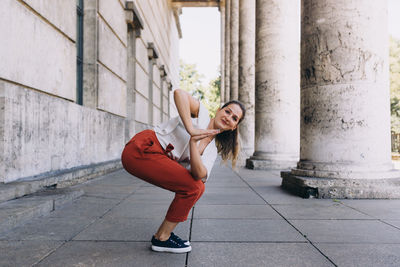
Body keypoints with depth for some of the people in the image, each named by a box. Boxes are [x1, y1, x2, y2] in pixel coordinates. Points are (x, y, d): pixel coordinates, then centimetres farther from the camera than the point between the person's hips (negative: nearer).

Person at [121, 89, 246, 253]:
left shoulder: (212, 150, 11)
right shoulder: (201, 113, -3)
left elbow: (200, 175, -9)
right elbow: (179, 93, -23)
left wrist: (193, 142, -23)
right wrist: (191, 129, -26)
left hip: (161, 159, 7)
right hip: (142, 149, -7)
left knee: (198, 187, 3)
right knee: (193, 187, -12)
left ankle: (164, 233, 15)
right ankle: (161, 239, 4)